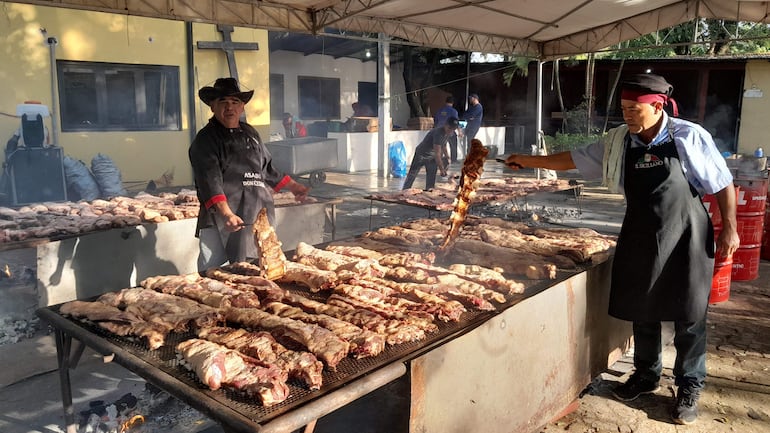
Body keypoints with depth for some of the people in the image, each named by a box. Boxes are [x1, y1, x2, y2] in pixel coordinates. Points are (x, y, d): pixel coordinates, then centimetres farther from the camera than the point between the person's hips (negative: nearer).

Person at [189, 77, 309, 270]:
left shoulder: (250, 133, 18)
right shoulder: (205, 139, -5)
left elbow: (266, 168, 31)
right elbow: (209, 181, -19)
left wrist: (293, 186, 34)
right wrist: (226, 213, -33)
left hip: (258, 217, 7)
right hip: (221, 222, -7)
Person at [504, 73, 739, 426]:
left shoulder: (689, 137, -12)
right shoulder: (618, 142, -1)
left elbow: (723, 185, -4)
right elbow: (575, 159, 8)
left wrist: (729, 229, -5)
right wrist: (529, 161, 6)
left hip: (685, 239, -4)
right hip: (639, 238, 4)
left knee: (689, 316, 6)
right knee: (641, 310, 14)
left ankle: (689, 388, 24)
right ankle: (646, 375, 34)